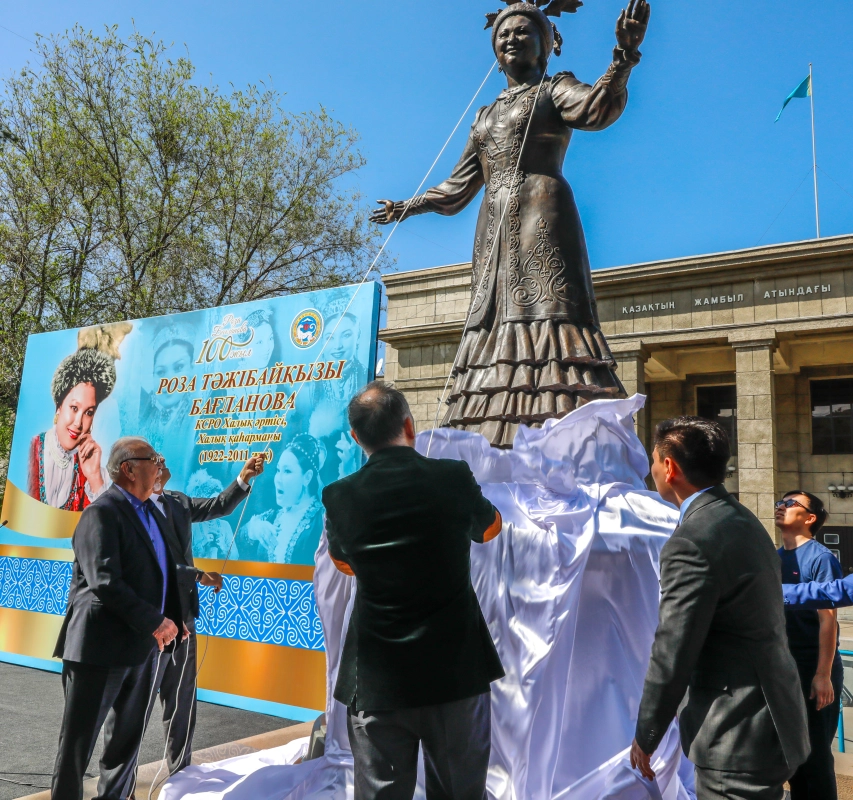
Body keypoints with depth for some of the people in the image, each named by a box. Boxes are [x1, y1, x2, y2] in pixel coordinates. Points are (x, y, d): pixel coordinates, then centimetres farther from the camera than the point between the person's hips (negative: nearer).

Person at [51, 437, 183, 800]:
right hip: (101, 647, -9)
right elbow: (105, 583, -24)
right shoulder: (102, 513, -15)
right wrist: (154, 623, -21)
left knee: (128, 737, 19)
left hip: (143, 647, 9)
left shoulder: (149, 510, 13)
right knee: (78, 740, 6)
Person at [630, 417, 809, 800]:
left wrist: (645, 738, -6)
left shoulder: (692, 542, -22)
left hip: (740, 737, -9)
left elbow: (672, 656, -19)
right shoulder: (743, 520, 7)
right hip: (773, 717, 9)